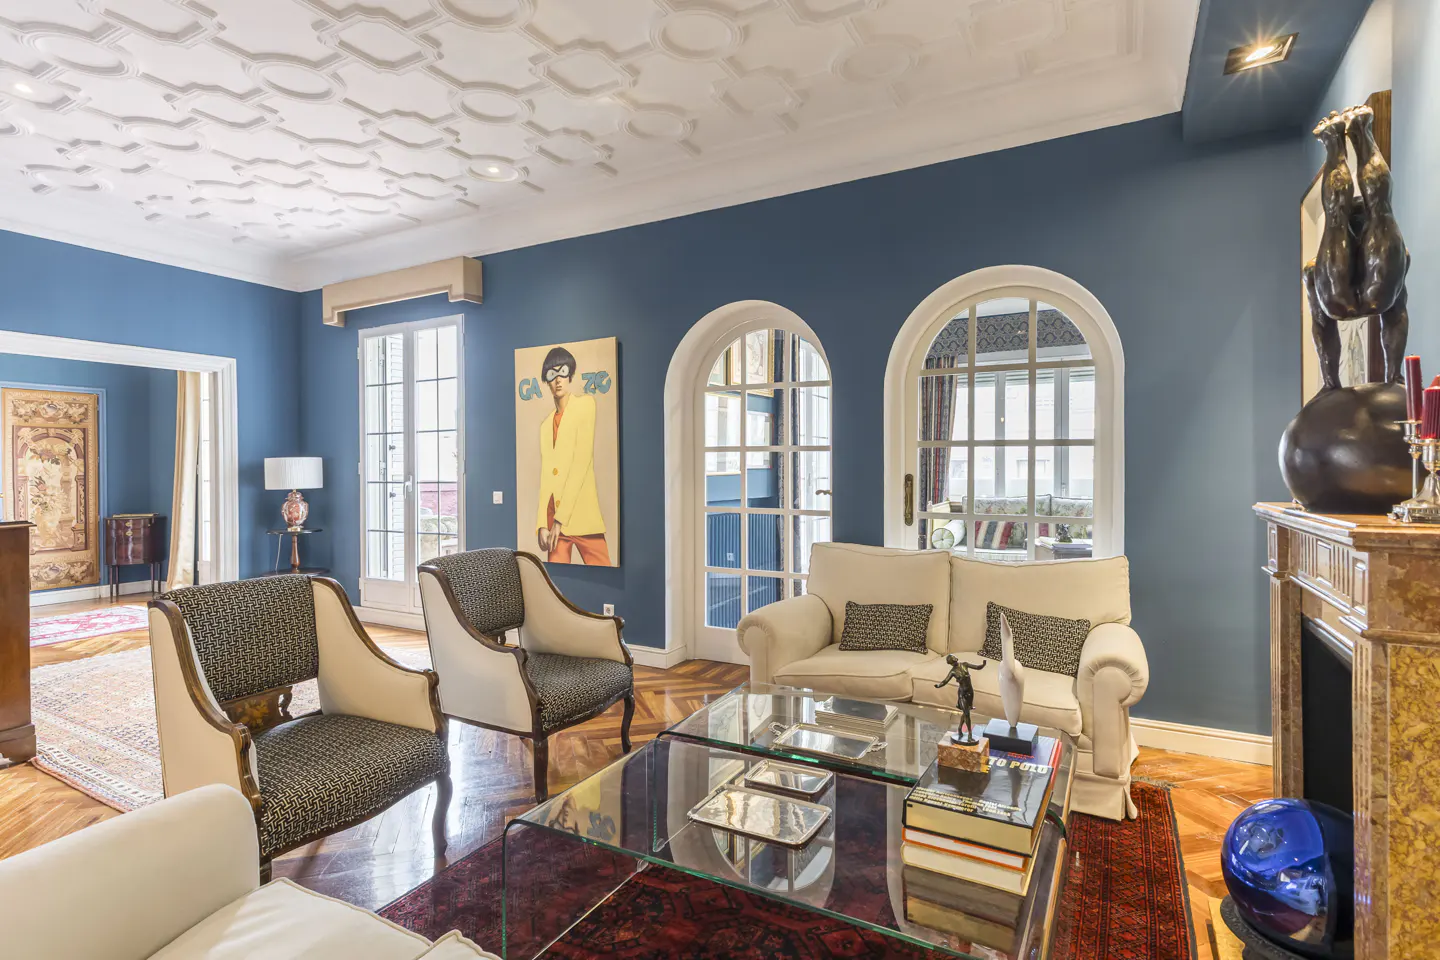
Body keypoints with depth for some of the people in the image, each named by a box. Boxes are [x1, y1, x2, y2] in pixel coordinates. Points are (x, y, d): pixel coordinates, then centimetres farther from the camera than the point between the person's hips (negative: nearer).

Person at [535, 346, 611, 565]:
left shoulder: (585, 404, 1)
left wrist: (561, 518, -12)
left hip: (581, 516, -5)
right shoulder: (546, 424, 18)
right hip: (554, 518, 5)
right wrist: (542, 524, -3)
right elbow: (545, 476, 11)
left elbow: (582, 461, -9)